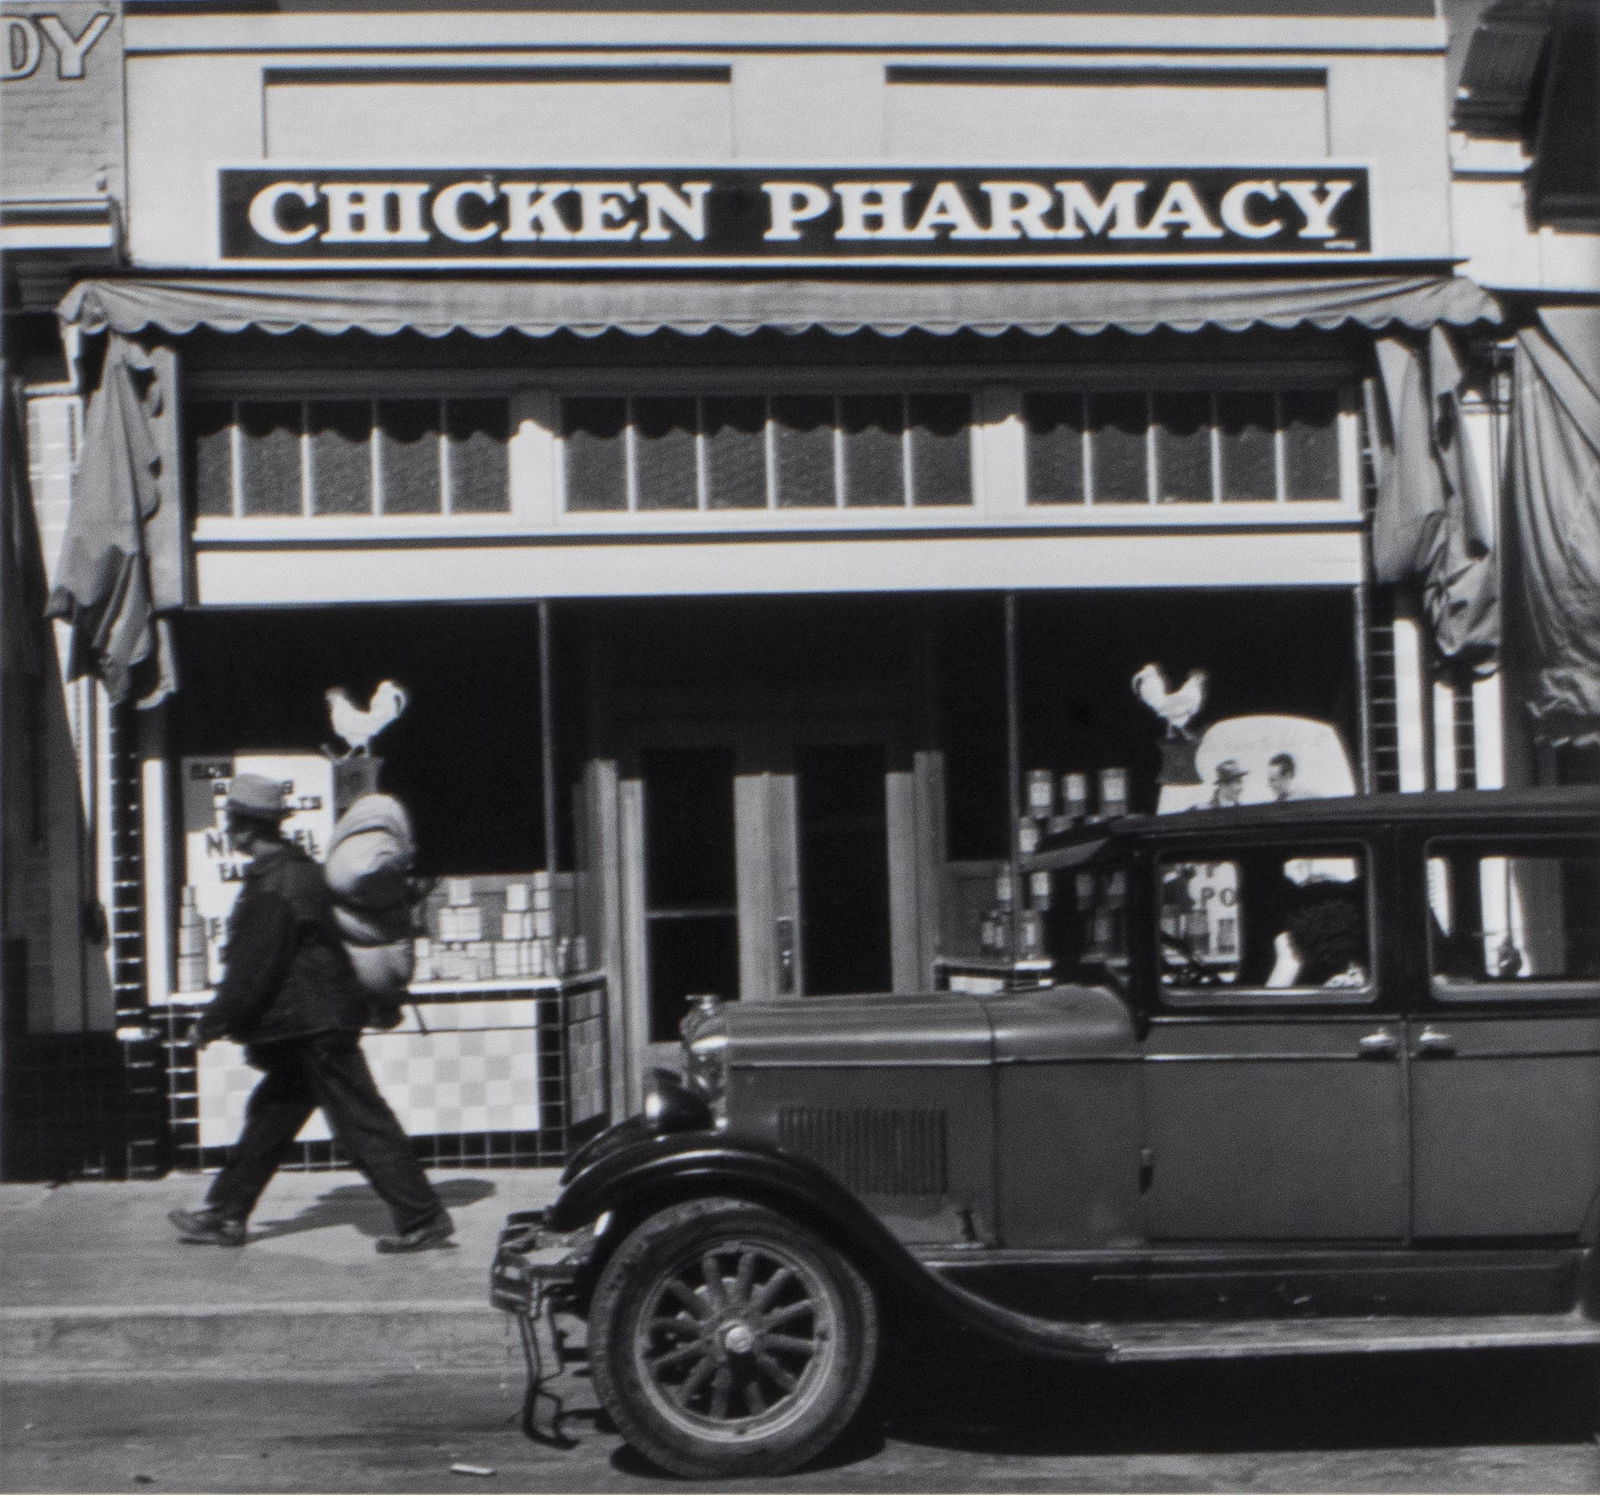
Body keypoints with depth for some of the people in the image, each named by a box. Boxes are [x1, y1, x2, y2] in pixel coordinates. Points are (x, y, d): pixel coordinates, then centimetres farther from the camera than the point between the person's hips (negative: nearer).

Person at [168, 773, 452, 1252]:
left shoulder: (275, 888, -19)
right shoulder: (297, 869, 12)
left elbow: (253, 970, -18)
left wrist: (214, 1021, -7)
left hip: (314, 1029, -10)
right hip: (318, 1022, 10)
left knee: (362, 1123, -6)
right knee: (269, 1116, 16)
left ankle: (423, 1218, -3)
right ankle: (225, 1215, 25)